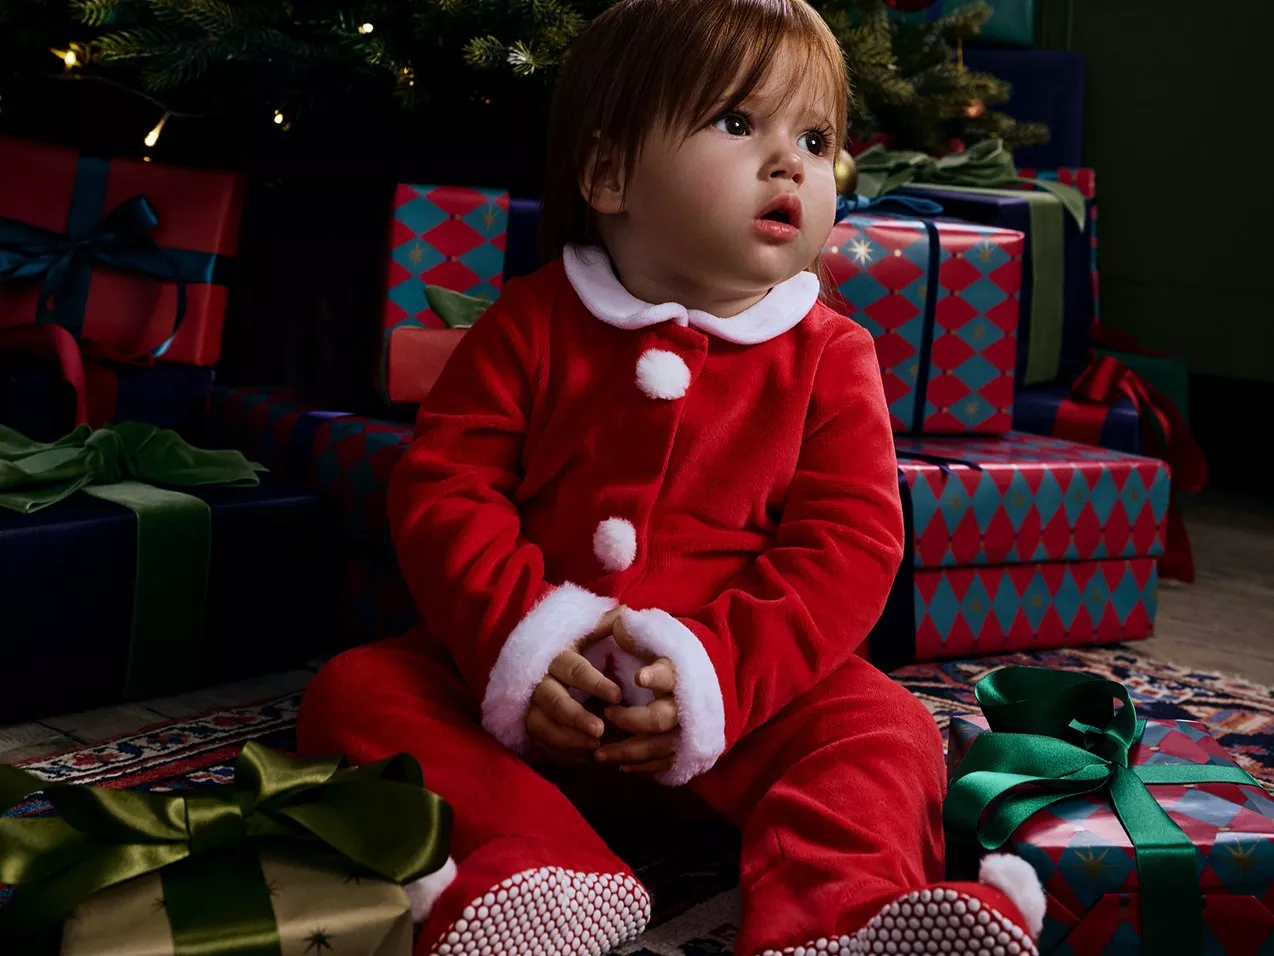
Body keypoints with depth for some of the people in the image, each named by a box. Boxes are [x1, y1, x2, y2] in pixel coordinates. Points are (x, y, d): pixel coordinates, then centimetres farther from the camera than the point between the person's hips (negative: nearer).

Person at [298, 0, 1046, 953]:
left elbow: (847, 547, -8)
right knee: (356, 689, -19)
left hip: (745, 691, -1)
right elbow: (441, 490, -3)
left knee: (885, 729, -24)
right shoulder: (531, 326, 1)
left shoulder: (829, 357, 0)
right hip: (529, 692, 1)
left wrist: (716, 673, -23)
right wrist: (516, 638, -21)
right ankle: (542, 874, -36)